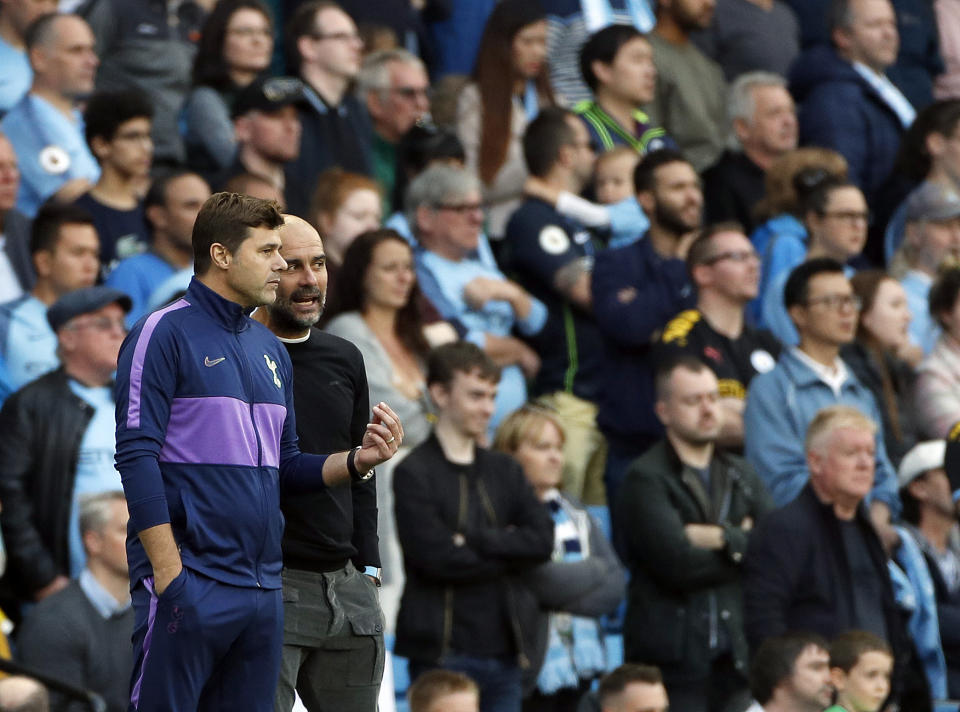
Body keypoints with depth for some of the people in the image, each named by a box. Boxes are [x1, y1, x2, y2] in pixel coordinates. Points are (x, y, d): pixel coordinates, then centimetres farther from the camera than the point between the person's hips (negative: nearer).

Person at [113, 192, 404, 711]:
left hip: (264, 588, 7)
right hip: (191, 586, -7)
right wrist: (169, 576, -19)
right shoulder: (166, 333, -6)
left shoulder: (270, 349, 18)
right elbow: (137, 457, -13)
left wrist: (356, 462, 2)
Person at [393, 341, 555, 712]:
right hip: (443, 651, -6)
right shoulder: (414, 473, -4)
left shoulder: (503, 470, 15)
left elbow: (543, 540, 1)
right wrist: (509, 550, -3)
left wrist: (474, 539, -10)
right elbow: (437, 558, -14)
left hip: (503, 651, 6)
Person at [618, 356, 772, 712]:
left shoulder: (741, 475, 17)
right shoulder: (646, 479, -3)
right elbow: (678, 564, -15)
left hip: (737, 654, 5)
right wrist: (745, 544, -1)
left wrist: (724, 537, -10)